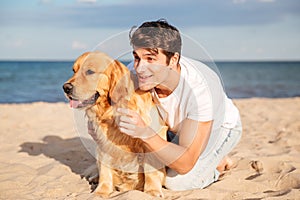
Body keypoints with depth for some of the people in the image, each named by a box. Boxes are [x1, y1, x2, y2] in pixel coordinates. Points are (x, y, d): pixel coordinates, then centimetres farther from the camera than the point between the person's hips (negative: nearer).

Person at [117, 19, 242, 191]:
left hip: (219, 127, -5)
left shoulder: (201, 89, -42)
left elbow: (185, 164, -40)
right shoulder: (135, 71, -29)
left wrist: (145, 133, -53)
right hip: (175, 126, 5)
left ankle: (217, 160, 6)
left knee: (176, 180, -24)